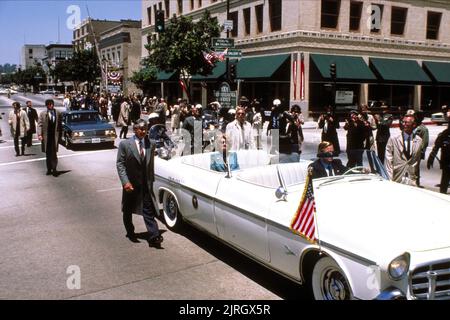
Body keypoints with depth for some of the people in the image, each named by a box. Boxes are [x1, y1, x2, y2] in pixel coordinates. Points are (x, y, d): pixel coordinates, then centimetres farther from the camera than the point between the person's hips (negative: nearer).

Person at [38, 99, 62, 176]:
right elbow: (40, 124, -1)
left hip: (55, 136, -1)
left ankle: (54, 169, 2)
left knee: (54, 154, -5)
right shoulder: (43, 114, 2)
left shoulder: (58, 113, 4)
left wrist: (60, 135, 6)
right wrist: (39, 134, -12)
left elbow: (60, 125, 8)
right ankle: (49, 169, 19)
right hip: (46, 136, 1)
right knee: (48, 154, 9)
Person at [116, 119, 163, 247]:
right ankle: (130, 232, 34)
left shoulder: (151, 145, 2)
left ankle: (154, 237, -6)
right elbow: (120, 164, -10)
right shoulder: (125, 144, -9)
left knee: (149, 211, -4)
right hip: (131, 184, -1)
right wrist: (125, 182, -19)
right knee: (128, 210, 14)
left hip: (146, 184, 1)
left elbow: (151, 164, 9)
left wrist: (151, 180, 8)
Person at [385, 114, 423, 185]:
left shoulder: (419, 141, 5)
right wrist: (390, 179, -8)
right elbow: (388, 161, -3)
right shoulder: (393, 139, -3)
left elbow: (416, 160, 15)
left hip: (412, 180, 2)